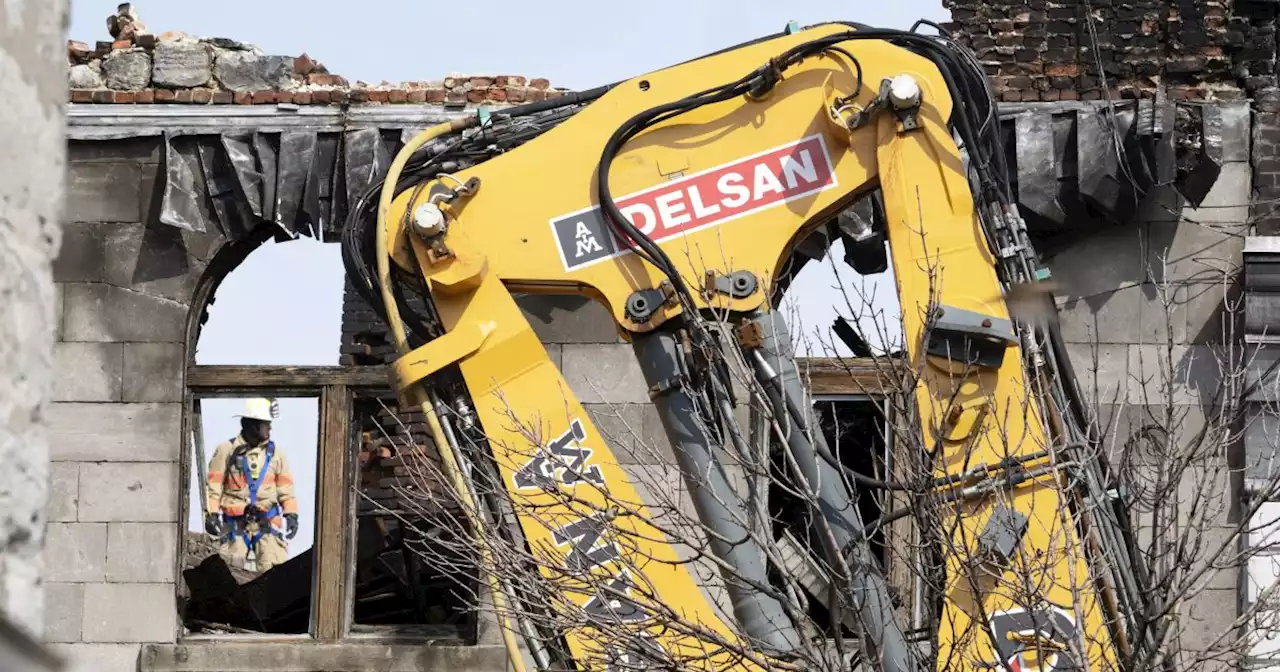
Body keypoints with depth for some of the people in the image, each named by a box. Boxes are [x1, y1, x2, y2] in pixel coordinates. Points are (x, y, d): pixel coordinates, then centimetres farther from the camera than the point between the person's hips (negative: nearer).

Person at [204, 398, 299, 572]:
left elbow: (285, 489, 13)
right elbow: (214, 486, 3)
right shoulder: (227, 450, 4)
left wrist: (291, 515, 0)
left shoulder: (275, 453, 12)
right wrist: (211, 514, -7)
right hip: (235, 523, -1)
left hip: (266, 523, 1)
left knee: (275, 570, -13)